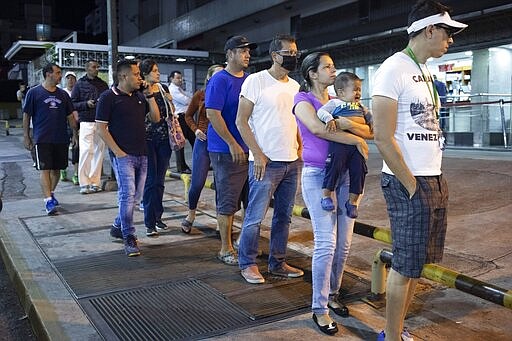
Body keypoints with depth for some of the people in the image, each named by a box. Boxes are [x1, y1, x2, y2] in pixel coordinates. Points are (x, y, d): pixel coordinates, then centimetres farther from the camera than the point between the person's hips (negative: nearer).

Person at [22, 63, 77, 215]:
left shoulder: (63, 94, 10)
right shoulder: (34, 92, -2)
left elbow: (70, 116, 16)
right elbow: (26, 116, 1)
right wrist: (26, 137, -1)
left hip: (61, 139, 4)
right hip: (42, 139, -4)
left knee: (56, 169, 11)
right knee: (45, 169, -8)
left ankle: (51, 193, 30)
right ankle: (48, 201, -9)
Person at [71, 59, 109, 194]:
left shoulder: (103, 84, 17)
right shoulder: (80, 84, 6)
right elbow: (73, 103, 3)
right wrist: (86, 104, -12)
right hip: (86, 121, -4)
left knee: (99, 151, 3)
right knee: (86, 150, -10)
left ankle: (95, 182, 9)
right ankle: (84, 183, -6)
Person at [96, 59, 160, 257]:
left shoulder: (139, 97, 15)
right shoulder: (108, 97, -4)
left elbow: (156, 118, 13)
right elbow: (101, 128, -7)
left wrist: (149, 95, 5)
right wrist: (118, 151, -13)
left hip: (142, 154, 7)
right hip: (123, 155, -6)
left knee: (132, 195, 12)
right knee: (128, 194, -11)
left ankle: (118, 227, 31)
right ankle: (129, 238, -3)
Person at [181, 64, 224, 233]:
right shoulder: (200, 95, 1)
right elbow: (188, 115, 13)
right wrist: (195, 130, -3)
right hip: (204, 141, 0)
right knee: (197, 182, 3)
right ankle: (191, 214, 26)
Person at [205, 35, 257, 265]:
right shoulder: (220, 80, -9)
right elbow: (212, 114, -16)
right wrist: (232, 144, -18)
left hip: (251, 149, 7)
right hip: (227, 151, -7)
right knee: (228, 202, 0)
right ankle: (226, 249, 12)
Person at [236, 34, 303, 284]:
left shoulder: (295, 86, 13)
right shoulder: (256, 81, -7)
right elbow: (241, 121, -8)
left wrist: (300, 150, 8)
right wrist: (258, 155, -13)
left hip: (292, 161, 7)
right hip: (266, 161, -6)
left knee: (284, 216, 12)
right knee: (255, 216, -1)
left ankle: (277, 263, 24)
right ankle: (247, 264, 15)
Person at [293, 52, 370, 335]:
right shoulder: (303, 99, -1)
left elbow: (367, 130, 3)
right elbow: (316, 128, -21)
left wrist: (348, 125, -18)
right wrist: (356, 141, -15)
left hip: (345, 174, 6)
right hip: (317, 174, -6)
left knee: (344, 243, 7)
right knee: (326, 243, -9)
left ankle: (332, 295, 25)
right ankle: (319, 308, 3)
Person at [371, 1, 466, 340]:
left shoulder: (426, 72, 15)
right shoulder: (394, 68, -12)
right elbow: (383, 137, -17)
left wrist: (434, 180, 10)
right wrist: (411, 186, -14)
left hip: (436, 180, 9)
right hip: (408, 183, -9)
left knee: (417, 262, 14)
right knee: (406, 264, 0)